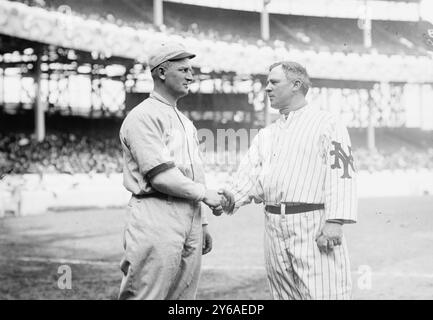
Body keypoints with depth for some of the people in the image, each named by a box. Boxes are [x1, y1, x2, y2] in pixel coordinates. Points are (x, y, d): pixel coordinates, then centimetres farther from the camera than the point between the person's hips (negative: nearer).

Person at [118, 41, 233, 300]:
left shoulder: (185, 121, 21)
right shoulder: (143, 117, -8)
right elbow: (160, 177, -16)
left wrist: (202, 223, 18)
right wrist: (205, 194, -8)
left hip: (190, 218, 9)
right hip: (157, 219, -9)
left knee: (185, 296, 9)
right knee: (147, 295, -8)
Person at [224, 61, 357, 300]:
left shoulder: (327, 123, 3)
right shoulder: (265, 135, 22)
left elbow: (341, 173, -8)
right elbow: (250, 176, 12)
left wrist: (335, 220, -19)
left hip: (314, 225, -6)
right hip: (274, 226, 6)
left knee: (324, 294, -13)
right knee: (284, 294, 9)